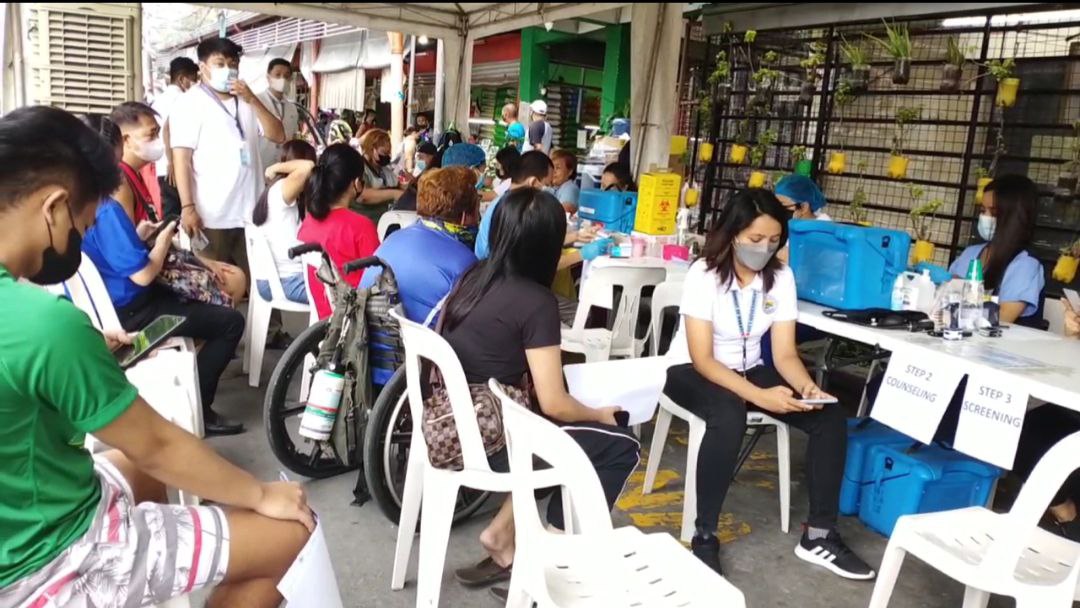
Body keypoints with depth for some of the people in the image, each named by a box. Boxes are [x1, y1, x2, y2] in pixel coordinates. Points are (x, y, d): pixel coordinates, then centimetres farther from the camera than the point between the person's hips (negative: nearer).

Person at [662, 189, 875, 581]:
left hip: (749, 369, 5)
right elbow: (702, 359, -24)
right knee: (729, 418, -39)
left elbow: (784, 353, -6)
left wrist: (808, 387, -28)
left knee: (830, 417, -15)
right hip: (692, 371, -5)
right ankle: (704, 537, -22)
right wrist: (759, 396, -36)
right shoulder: (705, 274, -21)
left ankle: (819, 536, -4)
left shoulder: (781, 277, -7)